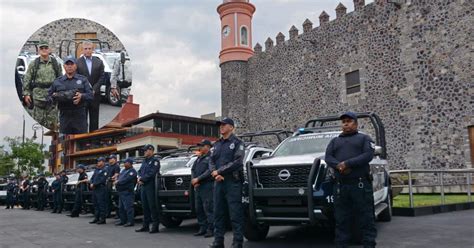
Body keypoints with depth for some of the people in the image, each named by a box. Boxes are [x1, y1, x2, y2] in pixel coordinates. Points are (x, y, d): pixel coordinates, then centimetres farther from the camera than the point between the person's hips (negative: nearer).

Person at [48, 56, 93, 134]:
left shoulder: (83, 80, 9)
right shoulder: (57, 81, 14)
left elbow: (90, 95, 0)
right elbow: (49, 96, 15)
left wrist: (81, 96, -19)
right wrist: (54, 97, -7)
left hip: (80, 116, -1)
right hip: (64, 116, 2)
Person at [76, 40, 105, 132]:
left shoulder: (99, 62, 7)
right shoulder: (77, 62, -1)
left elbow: (102, 77, 3)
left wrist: (94, 89, -8)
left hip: (95, 94, 2)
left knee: (94, 118, 8)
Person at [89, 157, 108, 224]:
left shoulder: (105, 169, -7)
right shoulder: (96, 169, 20)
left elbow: (102, 179, -16)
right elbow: (92, 178, 20)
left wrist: (94, 184, -14)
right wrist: (91, 184, 0)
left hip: (101, 189, -9)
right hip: (94, 189, 9)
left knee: (101, 204, -7)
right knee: (95, 204, 11)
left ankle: (102, 219, -4)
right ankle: (96, 218, 17)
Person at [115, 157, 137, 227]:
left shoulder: (132, 171, -9)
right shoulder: (124, 170, 21)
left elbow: (126, 179, -19)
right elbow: (119, 177, 21)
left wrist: (118, 182, -13)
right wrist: (117, 181, 1)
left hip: (127, 192, -10)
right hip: (121, 191, 10)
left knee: (128, 207, -11)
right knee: (121, 207, 14)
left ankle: (131, 221, -8)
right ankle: (122, 220, 22)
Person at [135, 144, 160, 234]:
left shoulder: (155, 161, -6)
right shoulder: (144, 161, 20)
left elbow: (151, 173, -16)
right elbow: (140, 171, 19)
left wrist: (142, 179, -12)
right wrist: (139, 178, -2)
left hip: (151, 186, -8)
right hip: (143, 186, 8)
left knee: (153, 206, -6)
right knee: (145, 206, 12)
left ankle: (155, 226, -2)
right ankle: (146, 226, 20)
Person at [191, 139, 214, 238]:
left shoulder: (211, 157, -5)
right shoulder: (198, 158, 23)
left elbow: (210, 171, -16)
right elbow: (193, 169, 17)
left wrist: (198, 179, -16)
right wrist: (193, 180, -1)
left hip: (207, 186, -8)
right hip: (197, 187, 9)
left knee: (208, 208, -9)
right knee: (199, 208, 9)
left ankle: (211, 229, -6)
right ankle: (202, 228, 16)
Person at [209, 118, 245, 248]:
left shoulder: (237, 143, -1)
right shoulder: (217, 144, 18)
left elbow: (237, 162, -13)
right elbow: (211, 161, 12)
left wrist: (219, 171, -12)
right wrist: (214, 172, -9)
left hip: (233, 182, -6)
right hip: (218, 182, 6)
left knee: (235, 213, -4)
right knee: (218, 213, 9)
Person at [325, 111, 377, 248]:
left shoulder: (364, 138, 12)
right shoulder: (334, 141, 22)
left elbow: (368, 155, -5)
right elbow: (328, 157, 8)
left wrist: (347, 163, -14)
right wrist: (338, 166, -13)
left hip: (360, 184, -3)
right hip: (340, 185, 3)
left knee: (366, 217, -2)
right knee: (341, 219, 5)